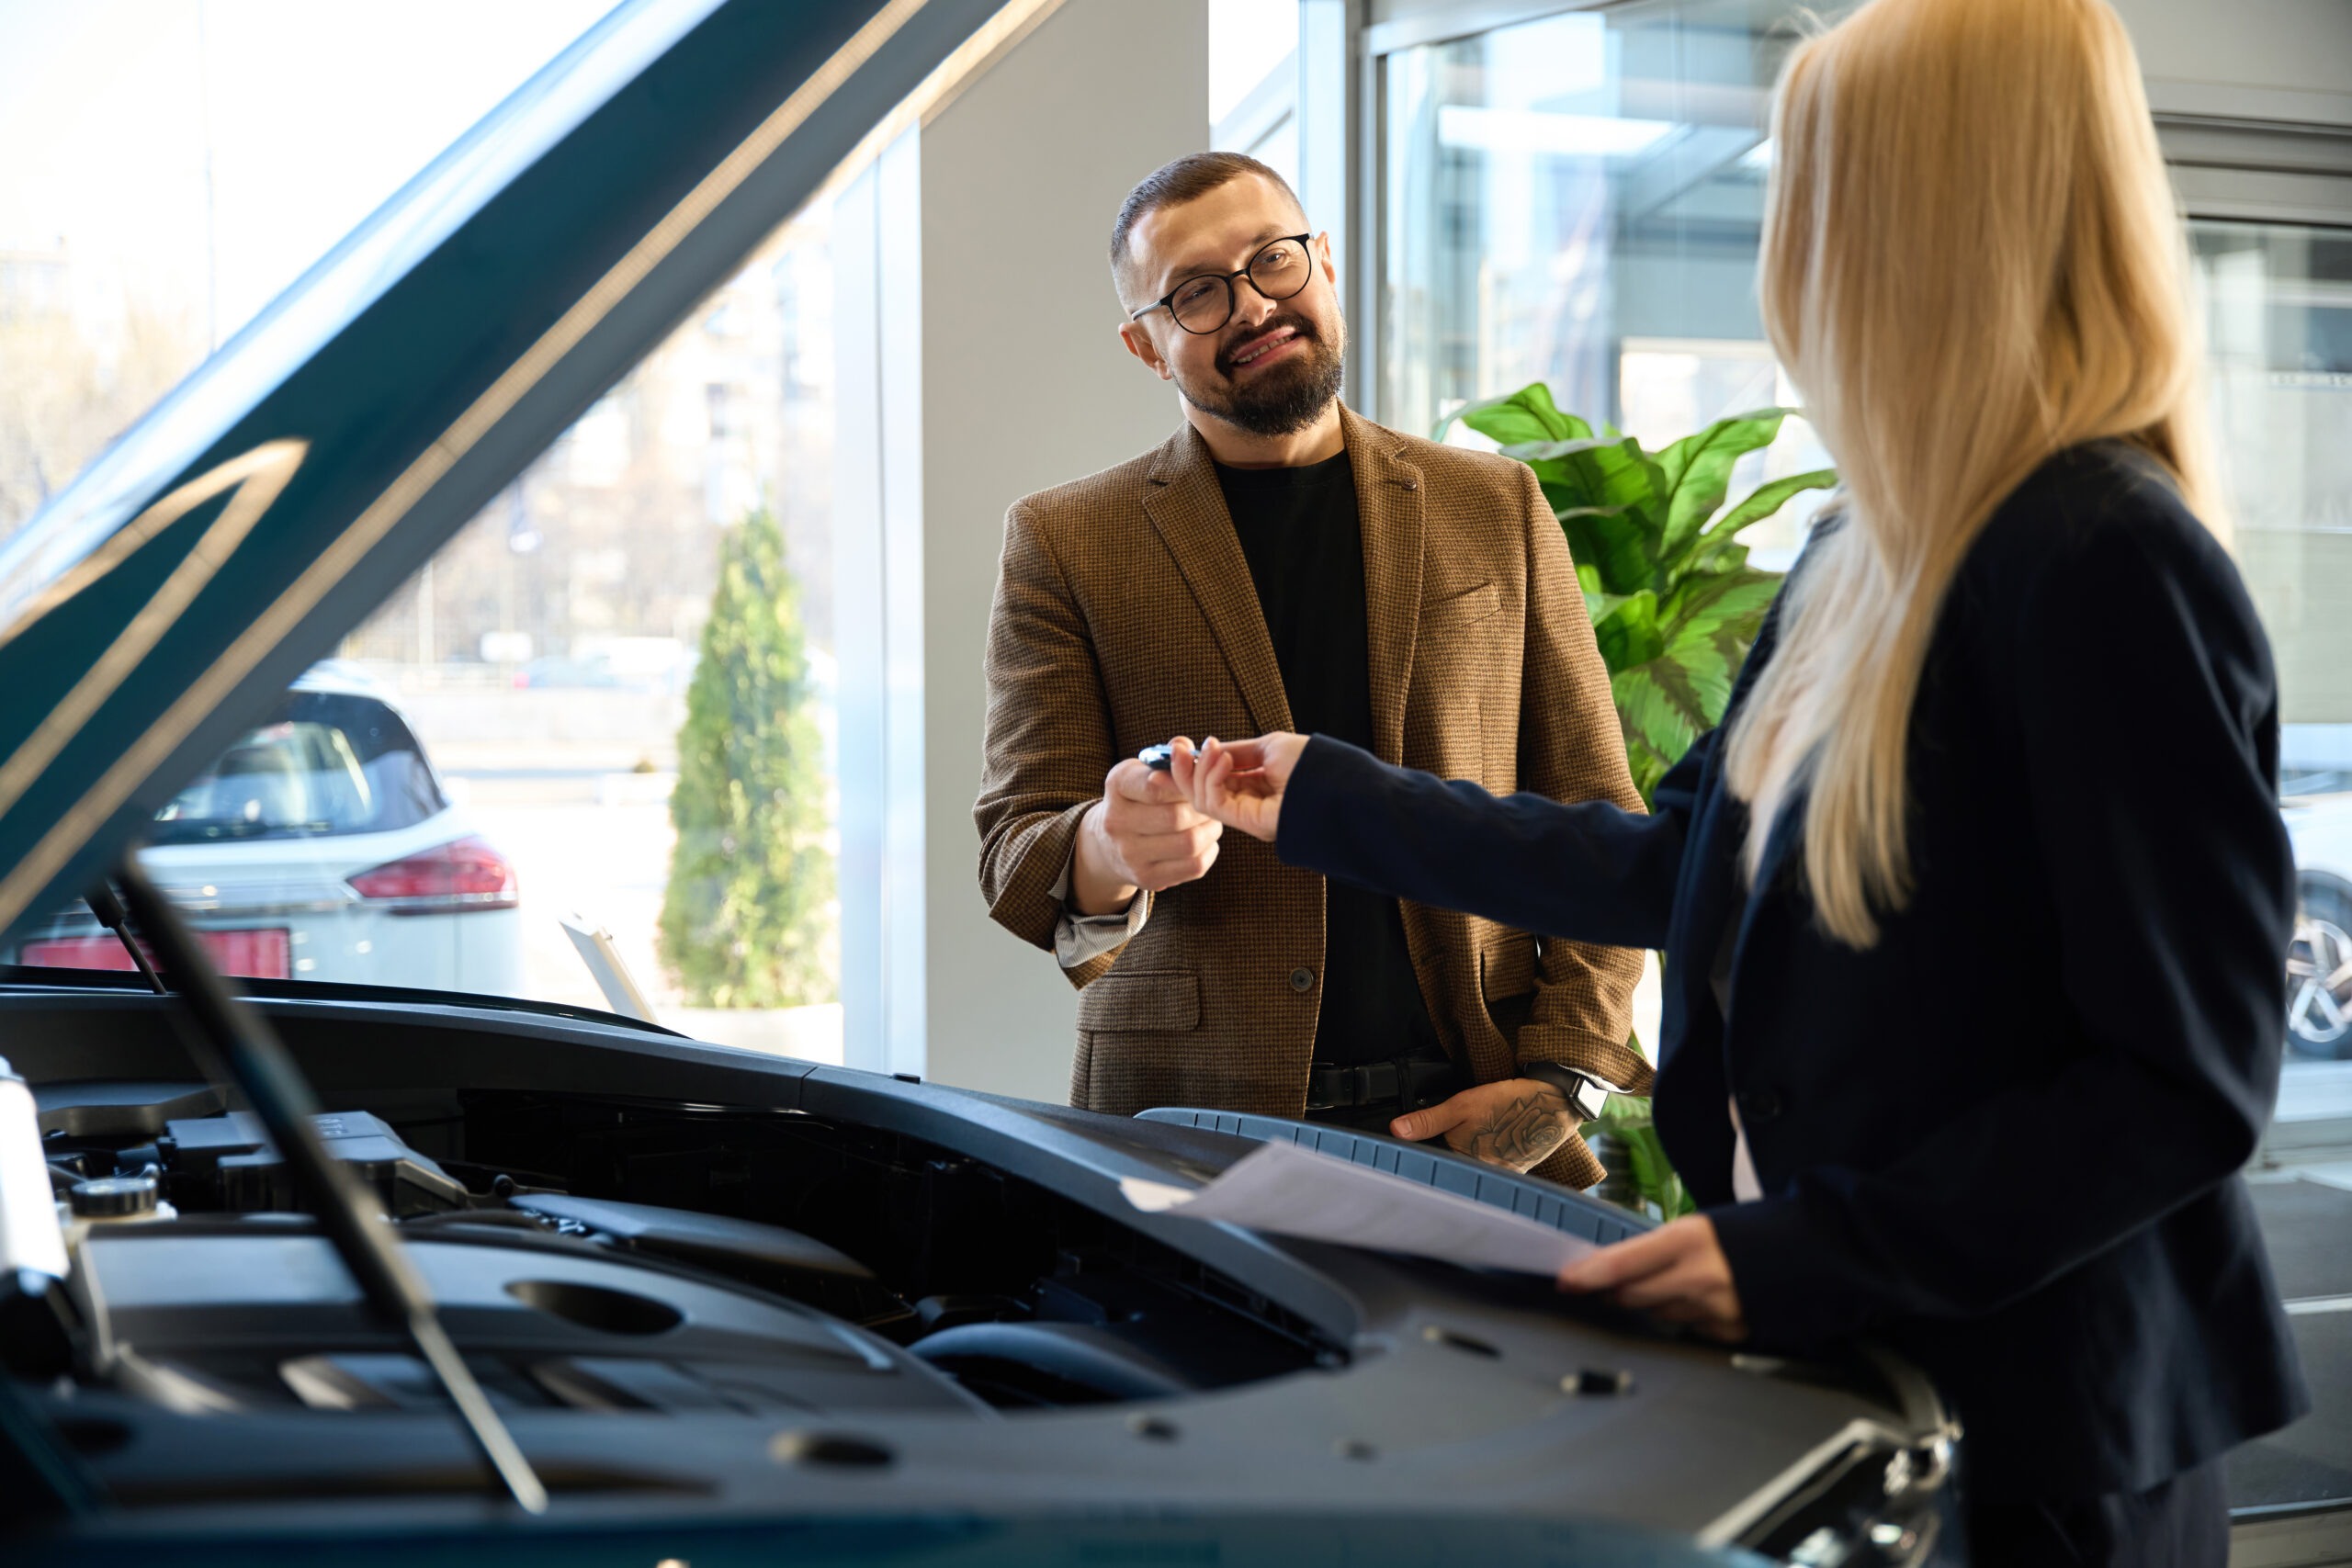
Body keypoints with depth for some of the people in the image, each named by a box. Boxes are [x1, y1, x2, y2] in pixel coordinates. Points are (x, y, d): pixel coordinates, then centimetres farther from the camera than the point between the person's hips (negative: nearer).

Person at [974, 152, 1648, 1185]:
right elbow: (1018, 853, 2)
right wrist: (1110, 852, -22)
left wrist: (1559, 1078, 0)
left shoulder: (1495, 510, 11)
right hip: (1191, 1129, -1)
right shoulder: (1065, 545, 6)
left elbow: (1599, 824, 12)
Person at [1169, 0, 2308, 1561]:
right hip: (1837, 1369, 8)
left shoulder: (2106, 567, -20)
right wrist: (1333, 803, 24)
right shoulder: (1862, 556, 8)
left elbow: (2189, 1079, -21)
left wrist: (1814, 1255, -26)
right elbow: (1685, 867, 18)